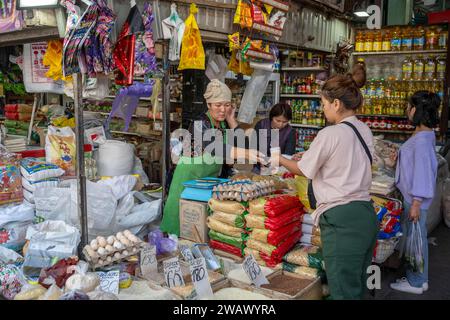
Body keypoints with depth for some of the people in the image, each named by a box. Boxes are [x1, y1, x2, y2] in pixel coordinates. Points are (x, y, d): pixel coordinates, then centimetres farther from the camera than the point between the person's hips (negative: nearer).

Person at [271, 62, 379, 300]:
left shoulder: (330, 134, -14)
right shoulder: (365, 131, 9)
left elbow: (303, 170, -1)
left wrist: (280, 160, 17)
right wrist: (309, 156, 26)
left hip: (341, 220, -8)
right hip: (366, 215, 8)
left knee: (344, 292, 3)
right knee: (357, 288, 19)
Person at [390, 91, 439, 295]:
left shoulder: (421, 140, -21)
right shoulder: (423, 135, 9)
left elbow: (423, 171, -22)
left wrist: (416, 203, -20)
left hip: (414, 198, -10)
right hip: (411, 195, 10)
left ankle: (416, 283, 17)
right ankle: (419, 278, 31)